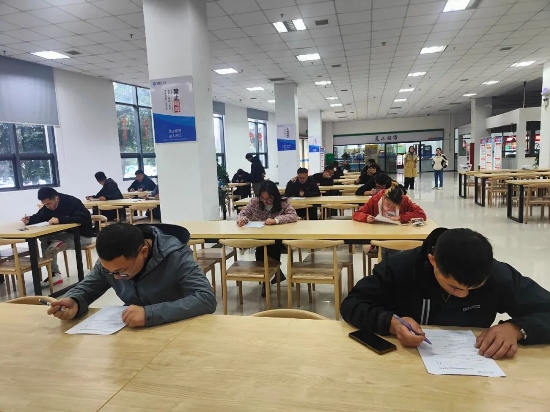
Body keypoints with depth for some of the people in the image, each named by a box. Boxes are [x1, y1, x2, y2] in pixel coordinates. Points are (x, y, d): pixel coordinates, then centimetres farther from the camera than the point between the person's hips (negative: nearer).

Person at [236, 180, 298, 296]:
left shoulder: (283, 202, -7)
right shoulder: (254, 202, -1)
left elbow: (294, 216, -20)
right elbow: (242, 213, 4)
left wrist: (276, 220, -34)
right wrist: (242, 219, -22)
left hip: (278, 238, -2)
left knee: (272, 247, -33)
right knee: (260, 248, -30)